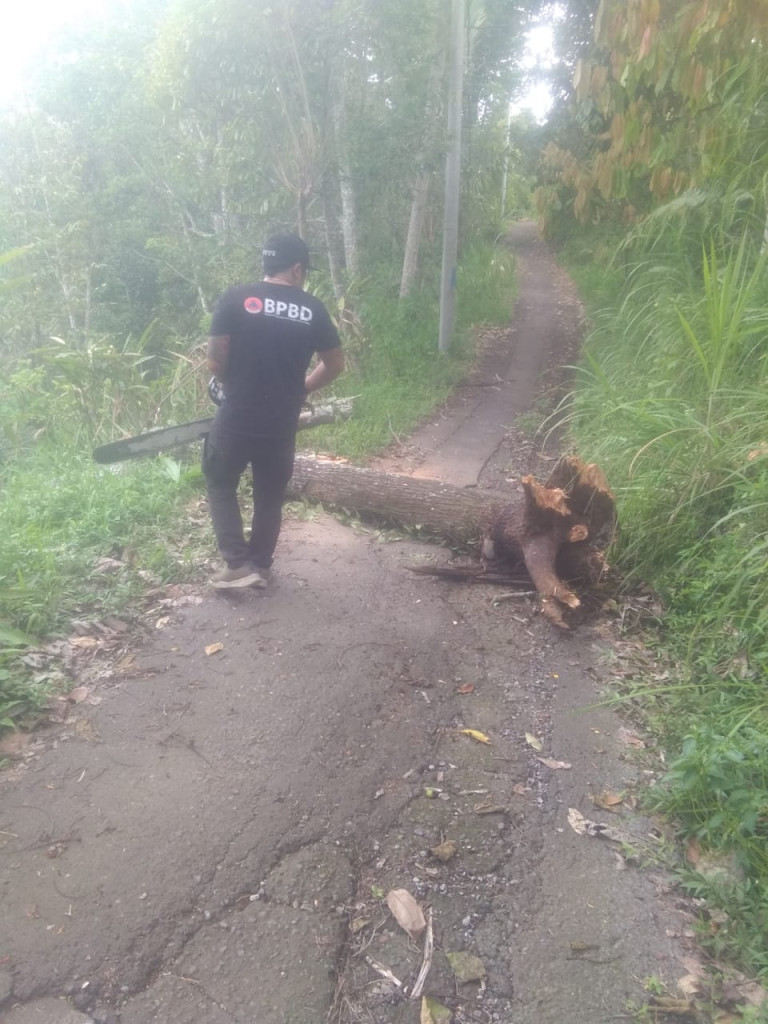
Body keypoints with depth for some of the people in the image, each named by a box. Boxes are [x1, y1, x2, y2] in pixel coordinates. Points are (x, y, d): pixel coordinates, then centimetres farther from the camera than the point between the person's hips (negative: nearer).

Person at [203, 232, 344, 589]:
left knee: (220, 486, 18)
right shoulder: (312, 309, 1)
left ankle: (238, 564, 12)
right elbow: (335, 364, 9)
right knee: (270, 497, 18)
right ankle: (259, 566, 29)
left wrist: (236, 384, 13)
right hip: (281, 424, 2)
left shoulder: (234, 298, -5)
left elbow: (215, 362, -8)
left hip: (235, 418, -2)